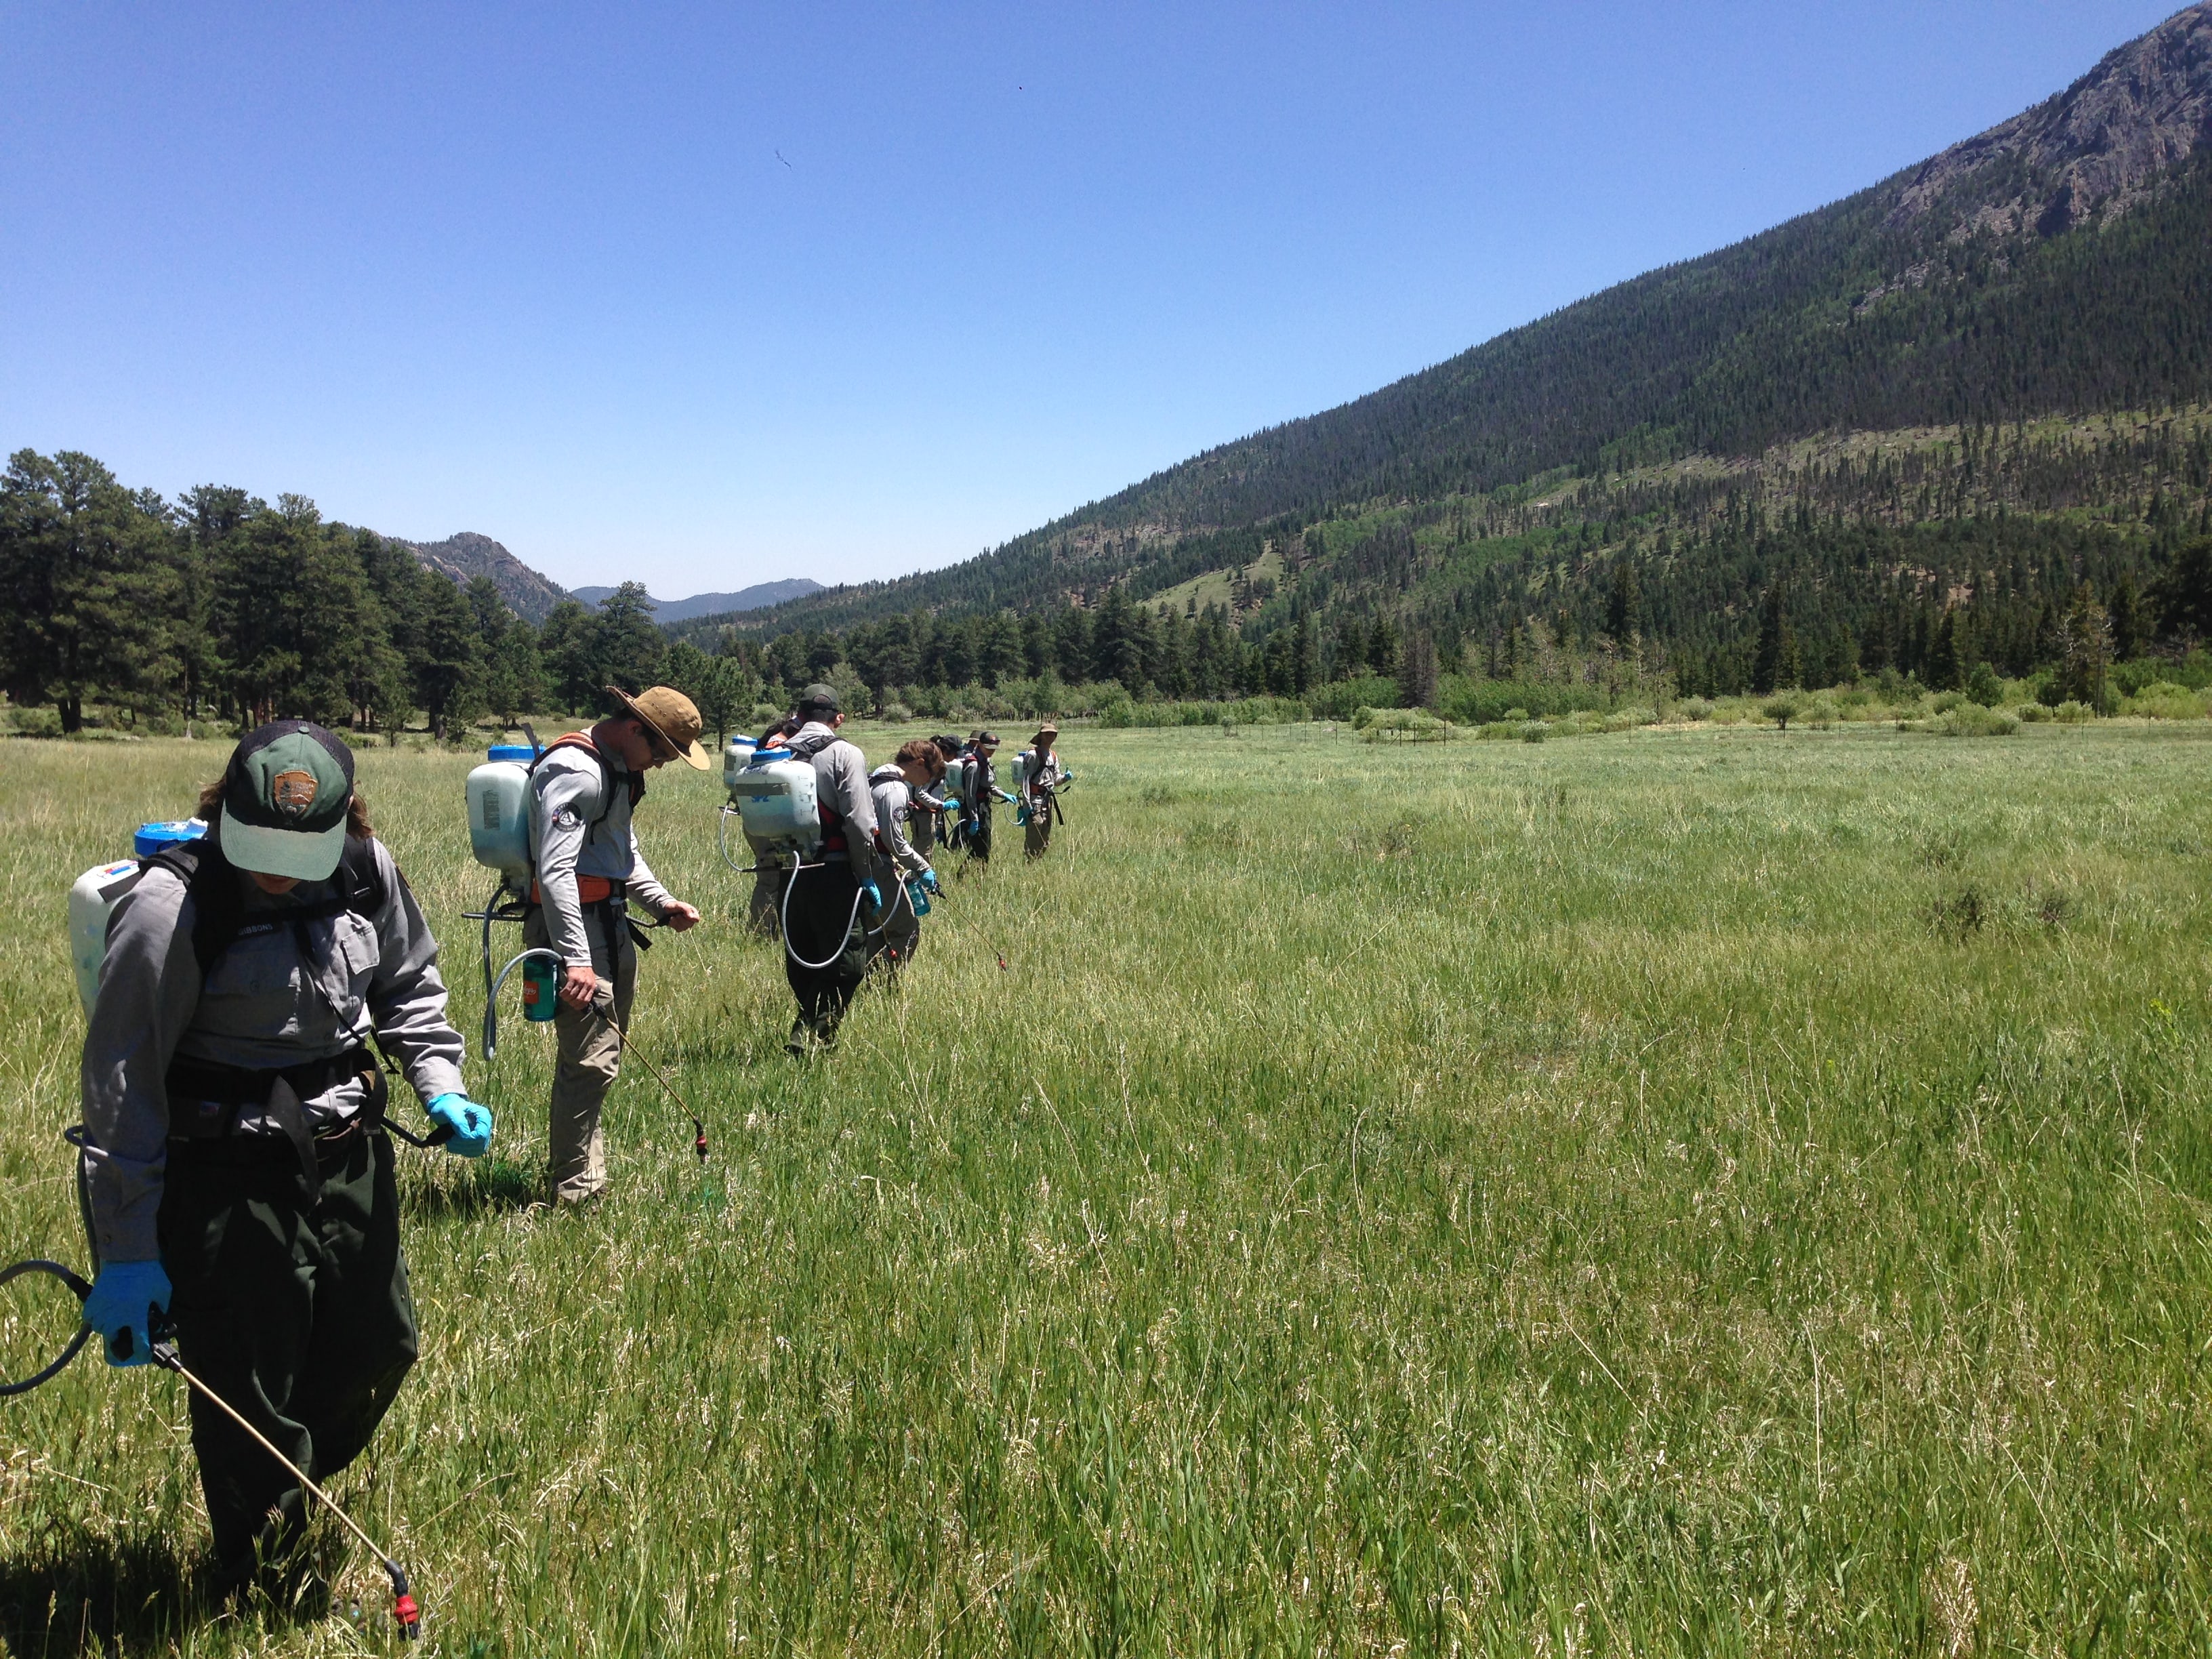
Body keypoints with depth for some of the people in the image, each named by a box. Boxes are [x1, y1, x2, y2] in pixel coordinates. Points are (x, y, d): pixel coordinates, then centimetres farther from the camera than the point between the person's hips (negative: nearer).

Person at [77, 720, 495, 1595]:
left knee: (379, 1345, 19)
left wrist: (441, 1087, 0)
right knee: (248, 1399, 5)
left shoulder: (368, 871, -3)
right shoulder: (172, 904, -20)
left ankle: (291, 1498, 48)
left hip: (349, 1153, 6)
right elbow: (121, 1084, -17)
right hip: (226, 1177, -6)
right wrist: (125, 1253, -17)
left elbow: (408, 986, 15)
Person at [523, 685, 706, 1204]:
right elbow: (556, 870, -26)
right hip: (574, 926, -11)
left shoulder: (618, 769, 16)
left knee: (599, 1054, 17)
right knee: (592, 1060, -9)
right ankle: (573, 1191, 1)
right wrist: (576, 958, -30)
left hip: (610, 923, 11)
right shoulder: (575, 771, -17)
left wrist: (662, 903, 13)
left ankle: (586, 1167, 30)